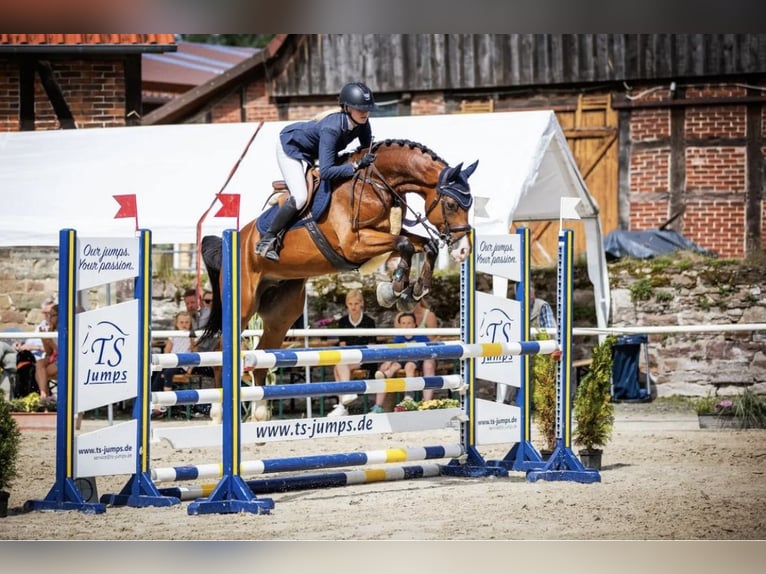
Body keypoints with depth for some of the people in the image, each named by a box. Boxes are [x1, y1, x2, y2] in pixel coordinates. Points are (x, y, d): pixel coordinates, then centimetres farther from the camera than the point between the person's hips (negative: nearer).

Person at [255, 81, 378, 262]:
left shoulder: (362, 124, -21)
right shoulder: (332, 128, -42)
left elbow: (368, 151, -7)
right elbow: (325, 172, -46)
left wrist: (371, 160, -29)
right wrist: (356, 165, -50)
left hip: (311, 152, 8)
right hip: (290, 146, -8)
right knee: (300, 197, -23)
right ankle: (267, 240, -11)